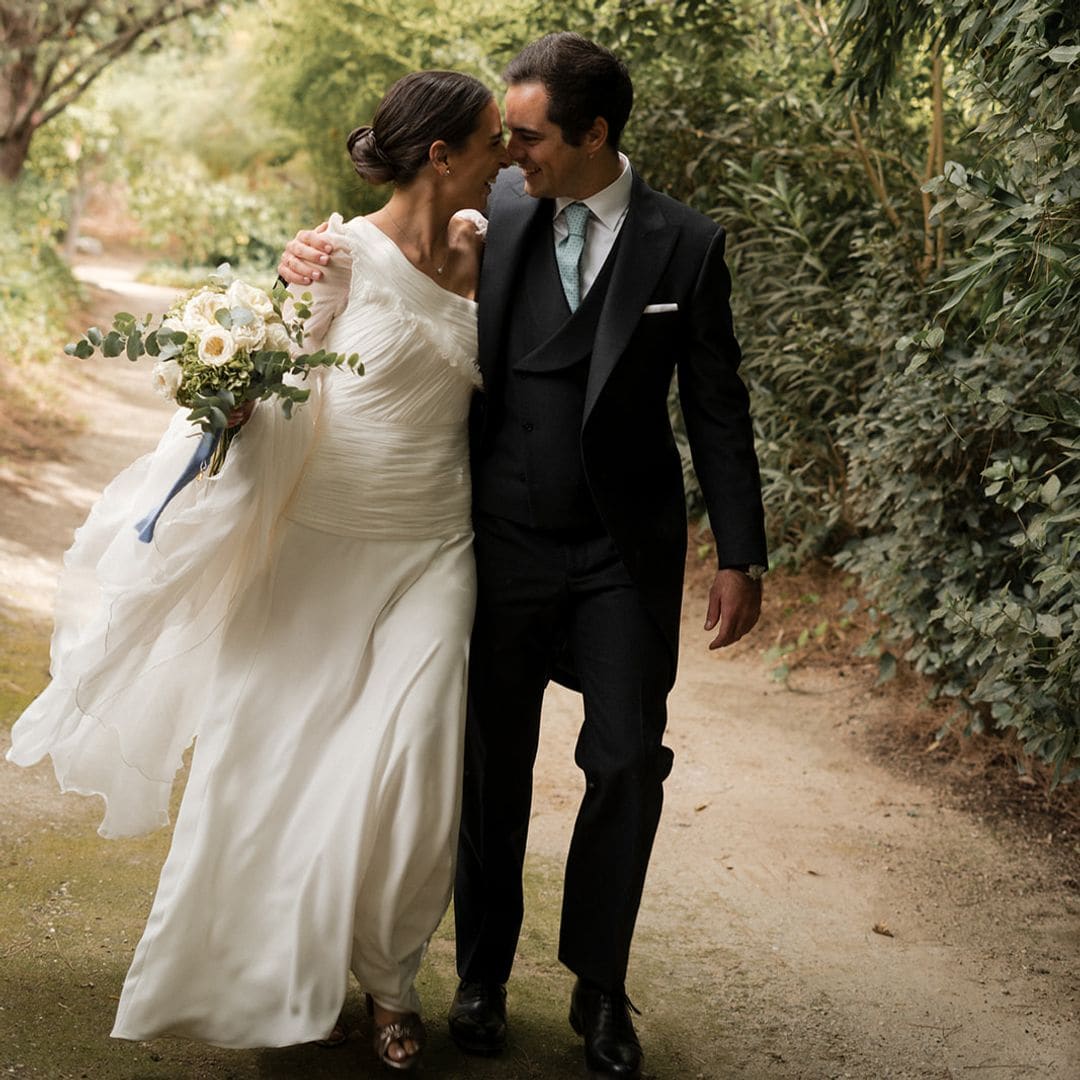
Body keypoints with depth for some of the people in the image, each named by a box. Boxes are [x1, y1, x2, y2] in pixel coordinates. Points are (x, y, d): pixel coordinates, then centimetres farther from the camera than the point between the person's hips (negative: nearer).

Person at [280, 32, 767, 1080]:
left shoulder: (684, 244, -5)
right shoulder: (492, 216, -2)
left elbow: (715, 408, 0)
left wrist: (740, 556, -2)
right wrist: (316, 254, -12)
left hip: (625, 551, -1)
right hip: (505, 546, 1)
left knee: (628, 764, -1)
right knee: (493, 766, 9)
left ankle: (599, 988, 17)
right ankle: (482, 975, 25)